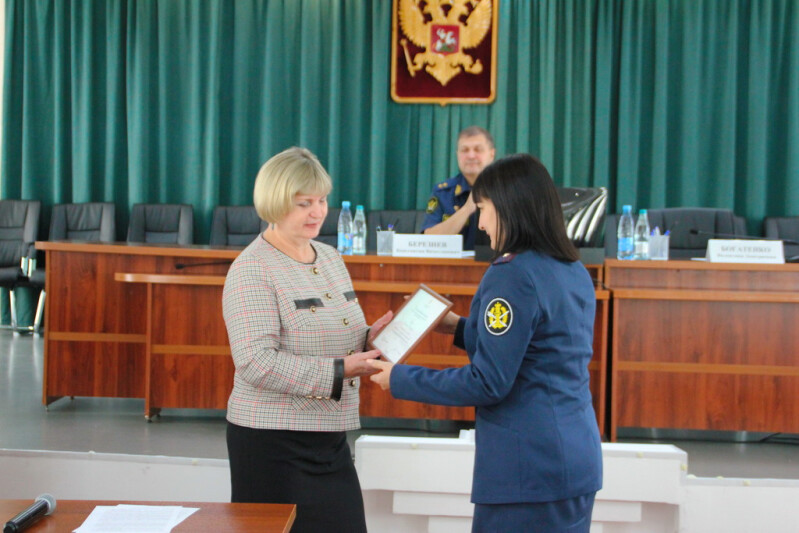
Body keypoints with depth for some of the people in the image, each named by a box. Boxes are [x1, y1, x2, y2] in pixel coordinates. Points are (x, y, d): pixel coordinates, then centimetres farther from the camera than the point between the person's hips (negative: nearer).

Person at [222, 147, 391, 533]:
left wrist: (368, 340, 1)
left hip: (331, 438, 7)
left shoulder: (330, 258, 13)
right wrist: (337, 372, -23)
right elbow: (255, 363, -20)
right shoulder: (252, 269, -11)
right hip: (273, 443, -7)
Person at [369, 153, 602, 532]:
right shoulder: (575, 273, 10)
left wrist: (399, 379, -8)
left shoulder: (512, 276, -16)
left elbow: (488, 383, -17)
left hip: (528, 468, -8)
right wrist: (461, 328, 20)